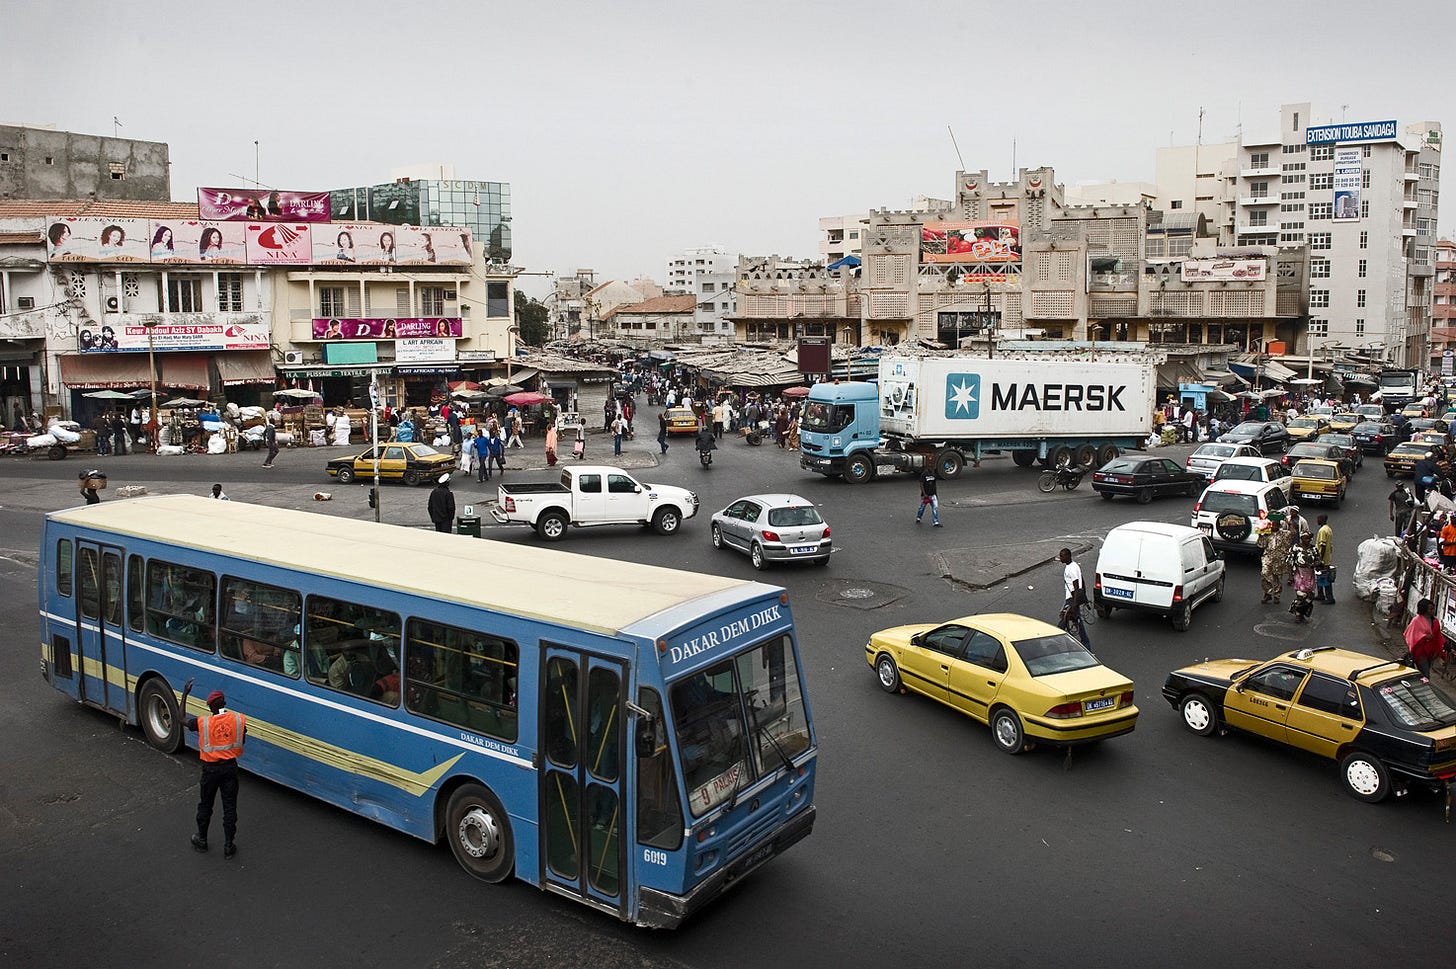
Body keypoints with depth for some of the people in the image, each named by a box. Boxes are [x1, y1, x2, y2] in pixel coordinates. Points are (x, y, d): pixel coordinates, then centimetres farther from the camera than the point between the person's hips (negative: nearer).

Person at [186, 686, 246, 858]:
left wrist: (185, 693, 6)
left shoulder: (203, 722, -14)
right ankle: (229, 846, 14)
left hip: (211, 768, -1)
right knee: (230, 807, 10)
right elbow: (242, 741, 4)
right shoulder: (239, 719, -11)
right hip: (230, 767, 1)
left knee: (205, 805, 20)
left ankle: (201, 840, 35)